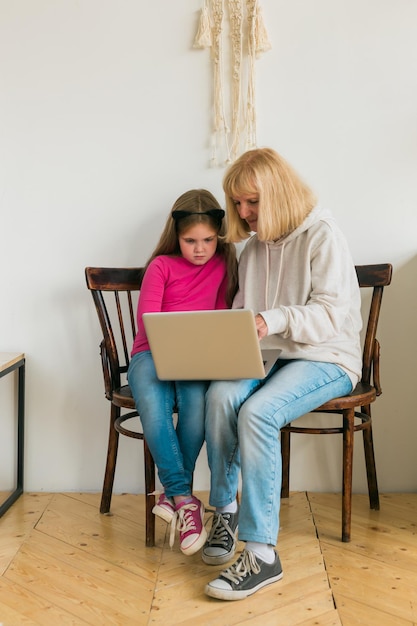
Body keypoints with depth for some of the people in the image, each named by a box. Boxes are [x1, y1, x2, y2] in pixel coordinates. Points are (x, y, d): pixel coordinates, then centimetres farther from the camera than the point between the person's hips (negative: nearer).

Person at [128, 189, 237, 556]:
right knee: (153, 404, -36)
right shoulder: (161, 265, 4)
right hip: (153, 353, -1)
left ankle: (174, 493, -17)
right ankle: (184, 498, -28)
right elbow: (147, 320, -5)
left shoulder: (224, 265, 12)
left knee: (196, 400, -35)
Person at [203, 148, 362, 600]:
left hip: (327, 359, -6)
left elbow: (330, 313, -15)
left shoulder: (321, 235, -7)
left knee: (258, 412, -32)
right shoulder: (255, 247, 15)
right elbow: (243, 314, 16)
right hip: (271, 358, 6)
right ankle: (225, 511, -10)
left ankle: (261, 553, -27)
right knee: (221, 394, -26)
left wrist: (276, 320, -31)